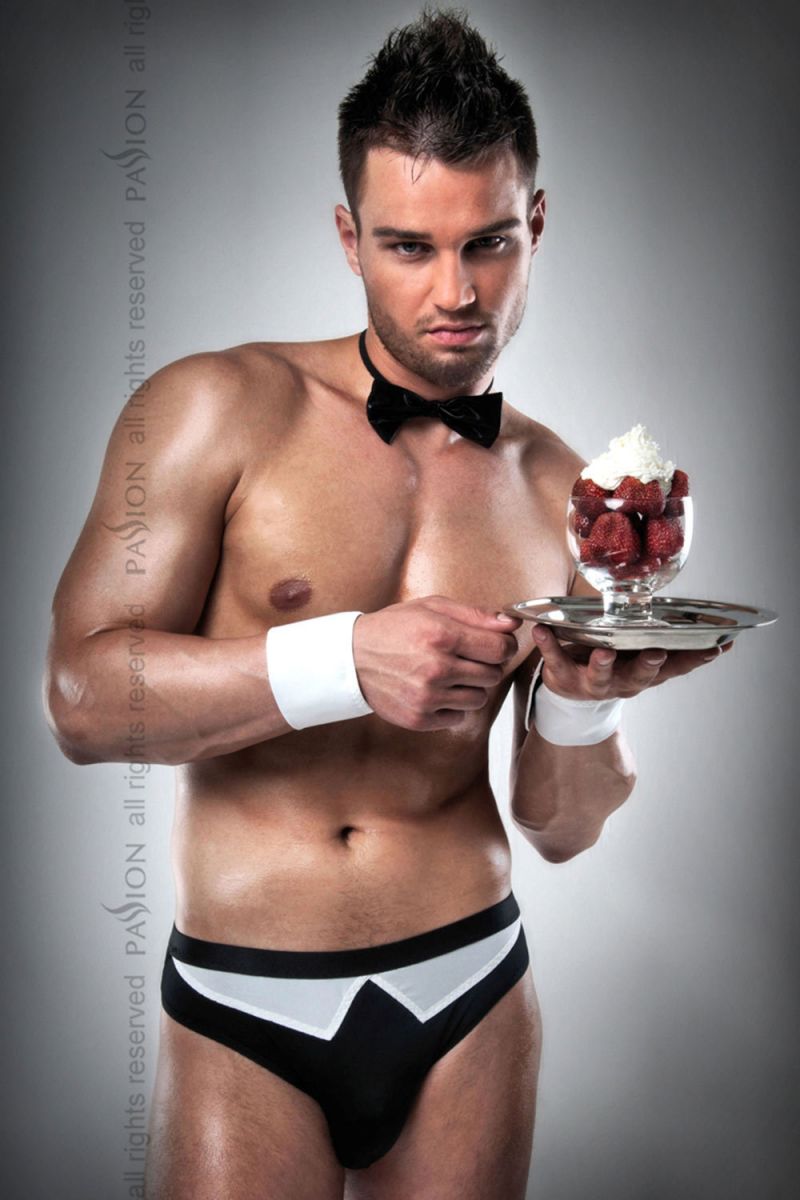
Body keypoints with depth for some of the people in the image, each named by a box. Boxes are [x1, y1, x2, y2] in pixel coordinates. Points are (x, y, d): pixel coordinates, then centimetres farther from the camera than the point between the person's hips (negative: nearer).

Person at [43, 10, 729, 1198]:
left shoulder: (564, 492, 0)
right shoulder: (215, 409, -8)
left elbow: (562, 829, 4)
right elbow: (83, 698, -14)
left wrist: (580, 699, -17)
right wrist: (346, 663, -24)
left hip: (469, 993, 3)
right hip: (244, 1010, -2)